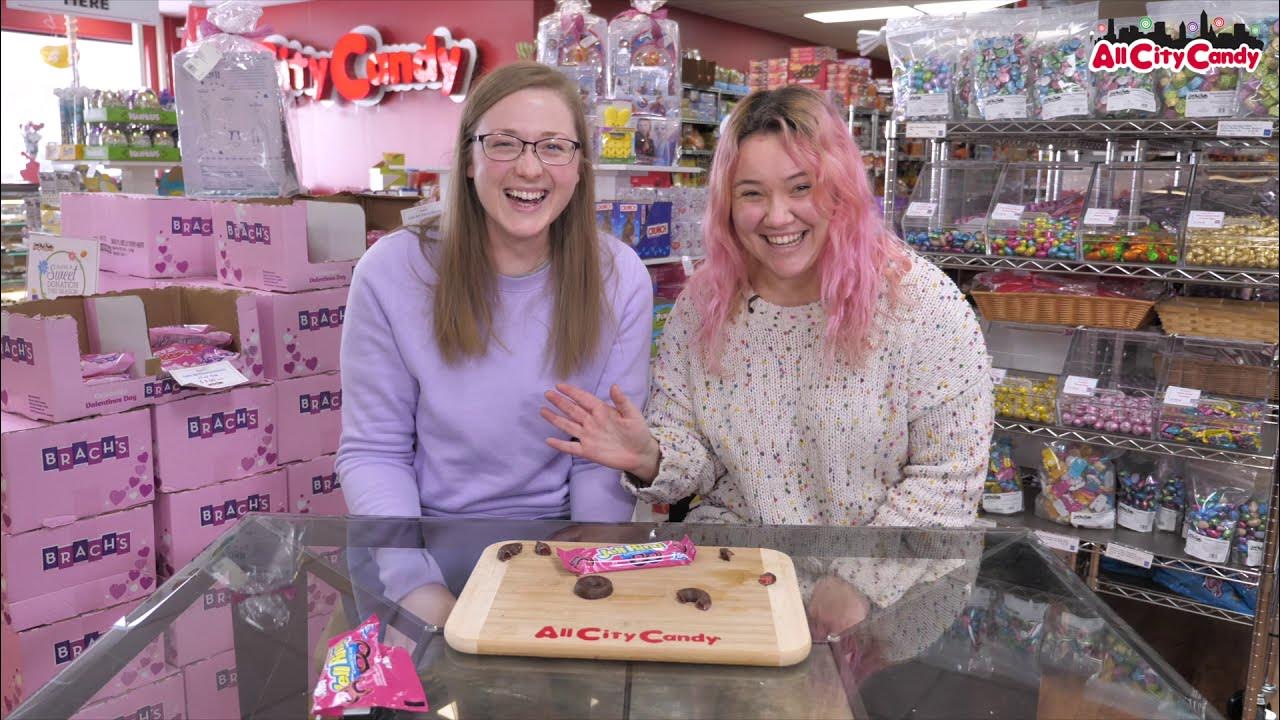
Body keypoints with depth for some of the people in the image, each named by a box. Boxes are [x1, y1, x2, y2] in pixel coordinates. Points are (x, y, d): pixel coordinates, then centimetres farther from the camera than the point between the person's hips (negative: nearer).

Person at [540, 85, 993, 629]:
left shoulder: (923, 303, -12)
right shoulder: (703, 303, -1)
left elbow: (946, 480, -10)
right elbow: (692, 449, 3)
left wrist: (859, 585, -16)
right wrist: (650, 459, -19)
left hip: (891, 581, -3)